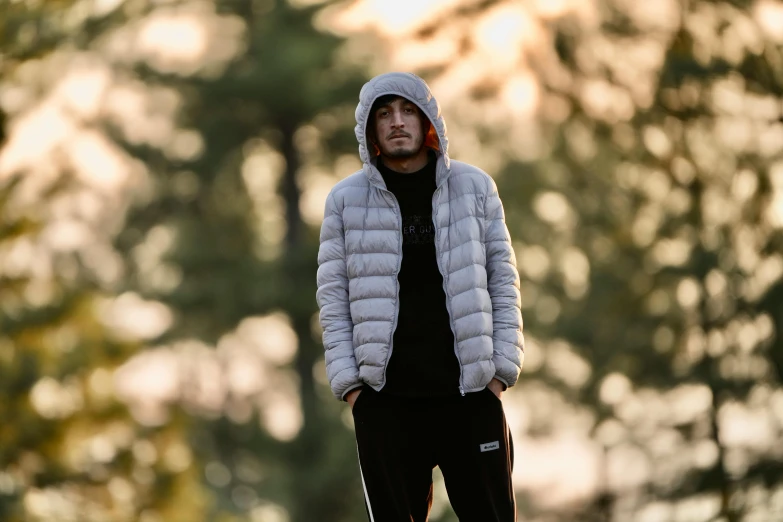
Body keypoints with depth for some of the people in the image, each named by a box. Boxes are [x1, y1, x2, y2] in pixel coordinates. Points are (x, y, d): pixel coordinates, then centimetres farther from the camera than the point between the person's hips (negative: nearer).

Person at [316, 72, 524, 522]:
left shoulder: (474, 188, 6)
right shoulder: (346, 199, 5)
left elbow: (504, 283, 7)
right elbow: (334, 298, 4)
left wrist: (502, 369, -2)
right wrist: (349, 382, -4)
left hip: (470, 395, 0)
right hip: (384, 400, 0)